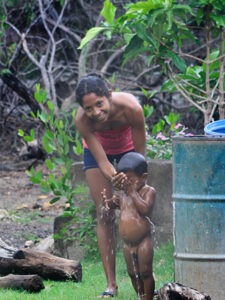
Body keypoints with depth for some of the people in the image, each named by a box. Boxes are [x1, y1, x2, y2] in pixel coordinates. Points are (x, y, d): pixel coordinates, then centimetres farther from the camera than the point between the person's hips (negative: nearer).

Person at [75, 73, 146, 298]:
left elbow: (139, 154, -26)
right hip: (98, 149, 0)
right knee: (104, 216, -4)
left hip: (128, 147, 0)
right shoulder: (82, 120, -37)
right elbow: (102, 162, -30)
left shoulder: (131, 108, -40)